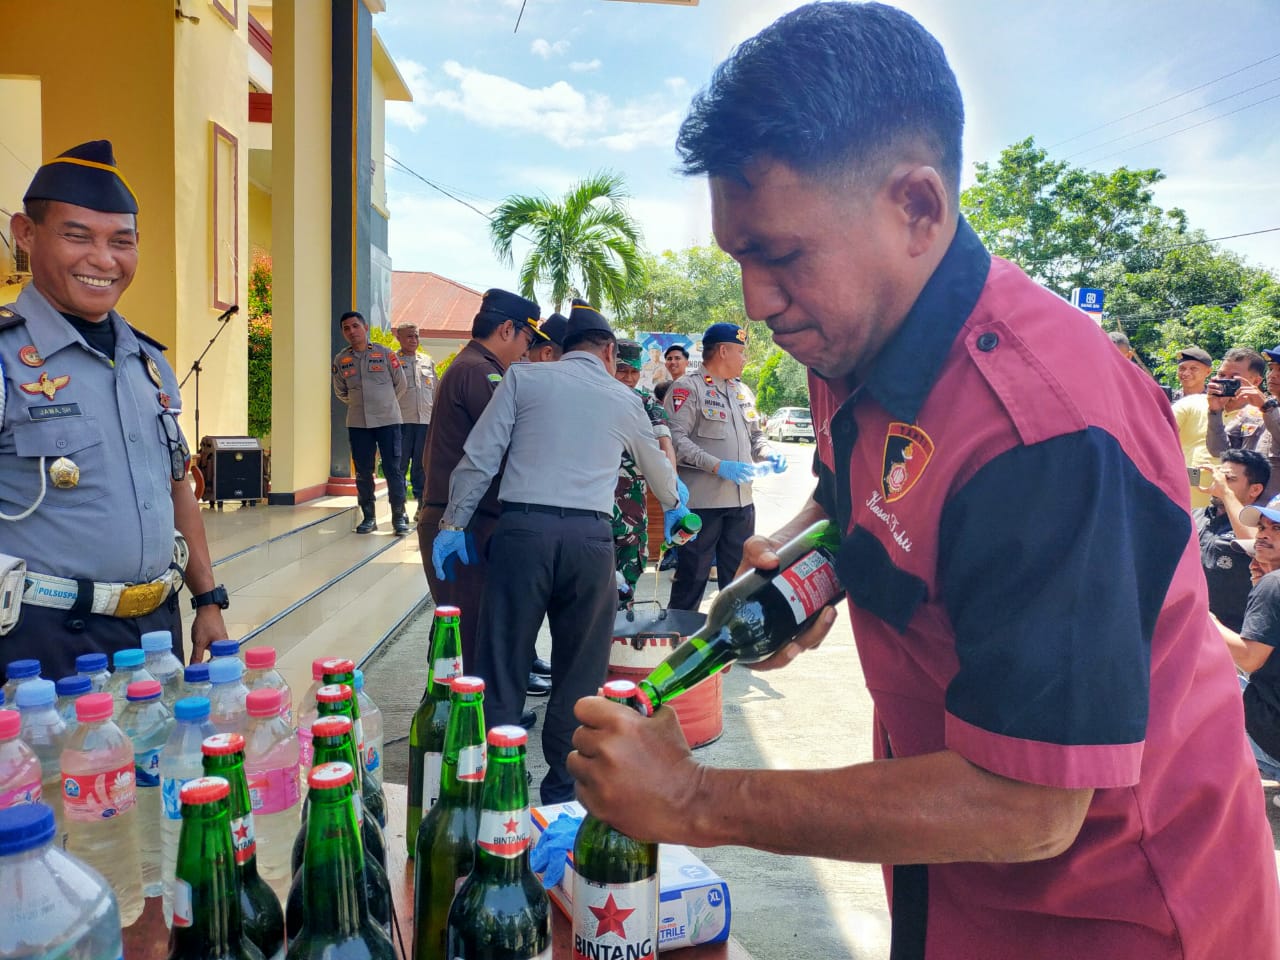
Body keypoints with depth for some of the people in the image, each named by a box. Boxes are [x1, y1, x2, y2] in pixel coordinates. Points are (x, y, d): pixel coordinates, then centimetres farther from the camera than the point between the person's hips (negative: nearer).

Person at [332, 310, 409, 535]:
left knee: (393, 469, -3)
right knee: (363, 472, 6)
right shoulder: (341, 360, 5)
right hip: (357, 423, 3)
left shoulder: (385, 354, -2)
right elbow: (340, 392, 17)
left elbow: (401, 385, 6)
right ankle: (368, 517, 16)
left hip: (388, 420, -2)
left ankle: (399, 516, 5)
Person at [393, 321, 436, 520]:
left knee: (422, 465, 7)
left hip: (426, 421, 3)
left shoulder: (427, 361, 16)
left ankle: (422, 504, 13)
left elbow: (436, 390, 20)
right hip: (402, 421, -3)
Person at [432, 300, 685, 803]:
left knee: (502, 662, 6)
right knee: (579, 672, 12)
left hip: (522, 529, -1)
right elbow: (657, 467, 32)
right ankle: (562, 789, 23)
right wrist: (673, 506, 52)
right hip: (589, 536, 1)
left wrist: (453, 522, 7)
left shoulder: (524, 377, 9)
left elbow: (480, 456, 1)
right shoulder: (623, 399, 15)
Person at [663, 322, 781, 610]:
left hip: (742, 500, 7)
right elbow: (676, 438, -17)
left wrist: (768, 454, 3)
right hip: (701, 501, -7)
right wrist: (718, 466, -23)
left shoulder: (743, 391, 17)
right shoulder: (688, 387, -7)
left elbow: (755, 434, 26)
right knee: (691, 577, 1)